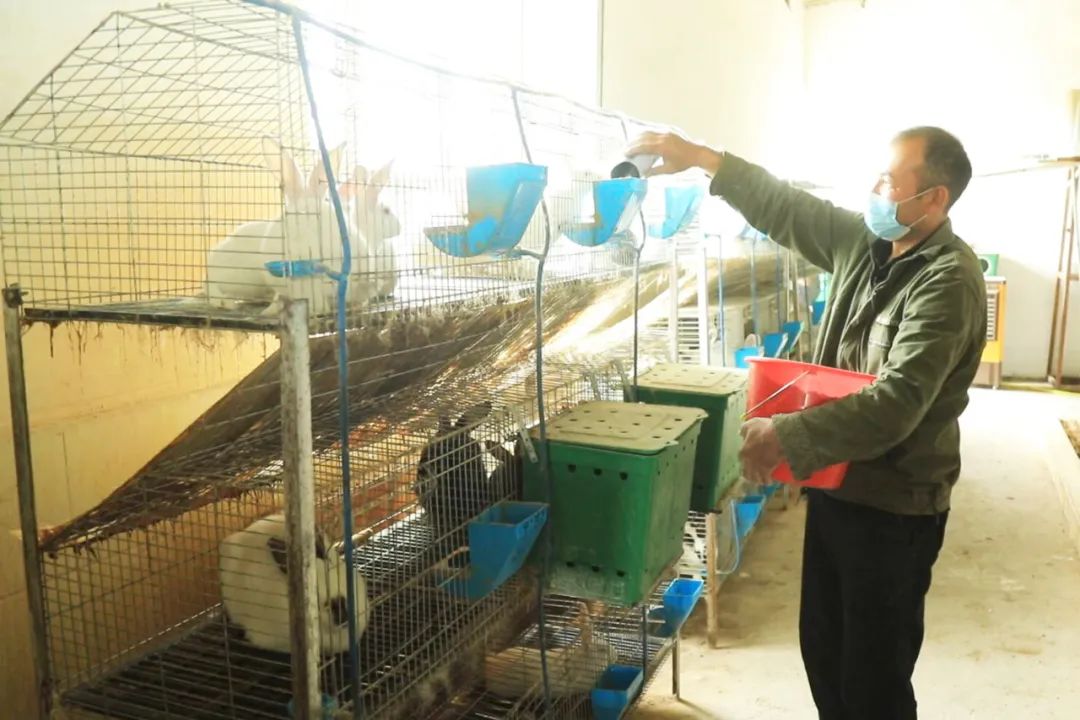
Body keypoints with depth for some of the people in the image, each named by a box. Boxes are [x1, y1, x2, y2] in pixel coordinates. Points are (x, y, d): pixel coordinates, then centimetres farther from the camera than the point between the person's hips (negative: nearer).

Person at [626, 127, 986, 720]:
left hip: (894, 505, -8)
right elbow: (785, 208, 9)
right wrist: (703, 158, -1)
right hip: (837, 485, 8)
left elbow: (897, 403, -30)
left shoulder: (948, 281, -21)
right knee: (823, 649, 20)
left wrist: (789, 437, -36)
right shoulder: (863, 240, 3)